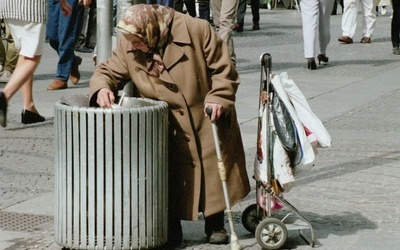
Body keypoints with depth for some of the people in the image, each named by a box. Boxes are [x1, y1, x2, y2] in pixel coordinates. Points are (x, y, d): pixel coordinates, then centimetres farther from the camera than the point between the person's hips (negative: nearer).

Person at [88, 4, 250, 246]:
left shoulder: (197, 30, -20)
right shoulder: (128, 45, -11)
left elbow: (224, 69, -12)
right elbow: (109, 70, -2)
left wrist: (219, 98, -24)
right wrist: (102, 87, -25)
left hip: (207, 119, -1)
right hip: (167, 128, 2)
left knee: (213, 172, 7)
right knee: (170, 179, -1)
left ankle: (215, 226, 24)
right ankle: (172, 230, 14)